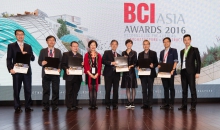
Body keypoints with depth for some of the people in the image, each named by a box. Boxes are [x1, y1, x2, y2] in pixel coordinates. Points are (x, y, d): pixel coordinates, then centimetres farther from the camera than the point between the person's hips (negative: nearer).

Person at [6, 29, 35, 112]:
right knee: (16, 90, 3)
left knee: (28, 90, 1)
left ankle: (28, 107, 9)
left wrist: (27, 54, -10)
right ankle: (17, 108, 11)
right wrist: (10, 69, -13)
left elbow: (33, 58, 9)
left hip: (27, 71, 2)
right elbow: (9, 59, 1)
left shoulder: (28, 46, 14)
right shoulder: (11, 46, 6)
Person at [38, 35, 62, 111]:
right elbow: (39, 61, 4)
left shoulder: (58, 51, 11)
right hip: (46, 73, 0)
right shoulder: (43, 51, 8)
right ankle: (46, 106, 10)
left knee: (55, 90, 2)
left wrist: (59, 68, -12)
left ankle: (54, 106, 10)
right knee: (46, 90, 3)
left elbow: (61, 61, 6)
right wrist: (42, 63, -19)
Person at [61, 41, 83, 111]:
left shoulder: (80, 56, 16)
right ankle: (69, 106, 6)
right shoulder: (66, 54, 2)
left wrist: (82, 65, -6)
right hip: (69, 76, -4)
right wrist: (66, 69, -21)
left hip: (77, 76, 5)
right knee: (69, 92, 1)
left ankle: (74, 105, 18)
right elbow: (63, 64, -3)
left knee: (75, 92, 10)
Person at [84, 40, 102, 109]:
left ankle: (94, 104, 5)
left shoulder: (98, 55, 8)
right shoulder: (87, 55, 4)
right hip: (89, 74, -1)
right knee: (90, 89, 0)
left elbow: (100, 66, 4)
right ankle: (91, 104, 3)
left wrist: (97, 74, -8)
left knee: (95, 89, 2)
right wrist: (90, 74, -12)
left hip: (96, 75, 1)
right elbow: (85, 65, -2)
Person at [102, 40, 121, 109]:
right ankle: (107, 104, 7)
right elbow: (103, 61, -8)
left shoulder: (119, 55, 19)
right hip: (108, 74, -4)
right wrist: (111, 63, -18)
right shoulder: (107, 52, 6)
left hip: (116, 74, 4)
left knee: (116, 90, 4)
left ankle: (115, 104, 11)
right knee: (108, 90, -2)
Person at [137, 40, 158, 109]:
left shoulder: (153, 53, 5)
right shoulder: (140, 54, 13)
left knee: (150, 90, 2)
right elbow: (138, 63, 13)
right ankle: (145, 104, 8)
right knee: (144, 90, 4)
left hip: (150, 74, -2)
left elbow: (156, 63, 1)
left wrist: (153, 65, -18)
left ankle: (150, 104, 6)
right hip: (143, 74, 2)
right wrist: (138, 66, -8)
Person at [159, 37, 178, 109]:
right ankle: (166, 103, 11)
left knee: (171, 88, 0)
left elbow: (175, 61, -4)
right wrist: (159, 66, -2)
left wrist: (173, 70, -16)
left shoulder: (173, 50, 3)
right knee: (165, 88, 7)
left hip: (170, 72, -5)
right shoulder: (162, 52, 18)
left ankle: (171, 104, 4)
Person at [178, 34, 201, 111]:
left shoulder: (194, 50, 3)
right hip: (183, 72, 5)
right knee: (184, 90, 6)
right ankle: (184, 105, 10)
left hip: (191, 72, -5)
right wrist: (181, 71, 10)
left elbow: (198, 61, -2)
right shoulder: (182, 51, 17)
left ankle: (193, 106, 2)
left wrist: (197, 72, -9)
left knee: (192, 89, -4)